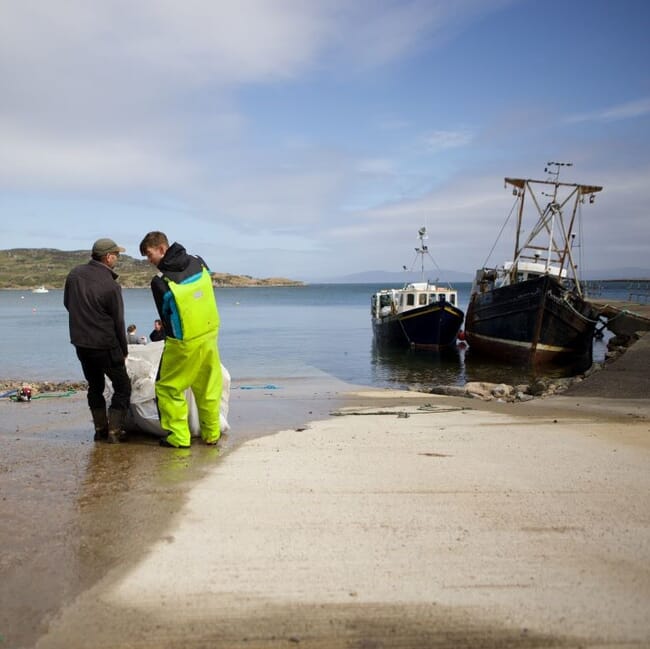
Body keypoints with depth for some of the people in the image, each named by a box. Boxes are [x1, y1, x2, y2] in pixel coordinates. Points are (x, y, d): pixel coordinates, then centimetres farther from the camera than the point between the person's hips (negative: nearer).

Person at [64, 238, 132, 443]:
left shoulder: (74, 274, 1)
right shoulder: (110, 285, -17)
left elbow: (67, 304, 15)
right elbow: (118, 322, -10)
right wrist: (124, 350, 2)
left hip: (80, 343, 7)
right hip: (105, 345, -6)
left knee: (95, 386, 20)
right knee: (122, 387, 7)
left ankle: (100, 428, 23)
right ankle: (114, 431, 4)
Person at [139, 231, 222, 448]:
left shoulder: (160, 282, -15)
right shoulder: (199, 263, 1)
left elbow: (166, 317, -4)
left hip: (184, 342, -6)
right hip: (210, 335, 6)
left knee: (167, 388, 10)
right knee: (209, 387, 16)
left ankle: (179, 437, 11)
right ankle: (212, 434, 24)